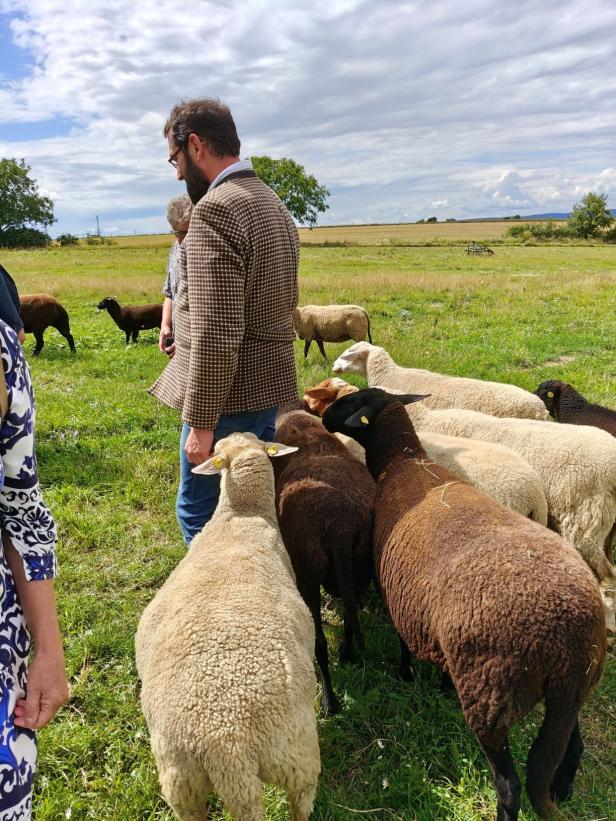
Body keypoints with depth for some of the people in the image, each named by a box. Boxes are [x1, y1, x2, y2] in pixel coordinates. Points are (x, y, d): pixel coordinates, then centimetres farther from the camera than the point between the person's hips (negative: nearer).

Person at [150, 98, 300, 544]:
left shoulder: (215, 210, -17)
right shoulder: (274, 205, 13)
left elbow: (214, 333, -23)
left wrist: (201, 422, -18)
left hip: (230, 395, -9)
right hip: (274, 385, 9)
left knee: (199, 515, 4)